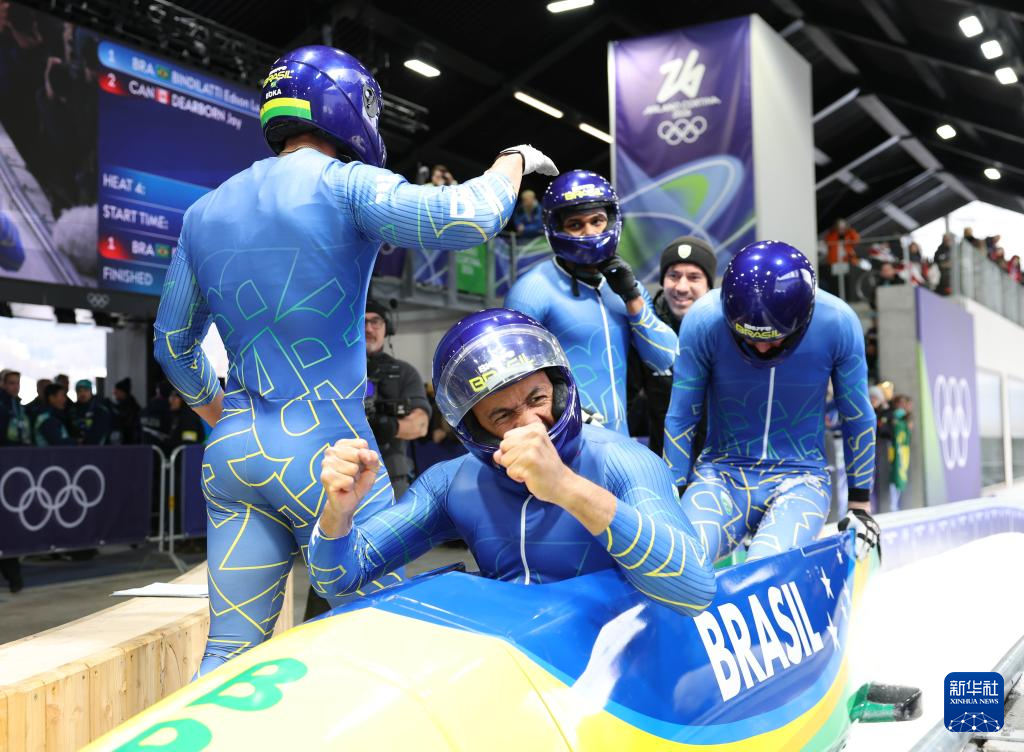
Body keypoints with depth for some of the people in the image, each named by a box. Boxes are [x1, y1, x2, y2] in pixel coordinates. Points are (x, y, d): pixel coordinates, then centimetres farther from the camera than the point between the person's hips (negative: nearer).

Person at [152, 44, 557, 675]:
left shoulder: (206, 212, 12)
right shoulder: (345, 185, -7)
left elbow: (173, 345, 19)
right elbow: (469, 219, -21)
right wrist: (513, 162, -1)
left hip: (232, 454, 6)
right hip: (325, 452, -6)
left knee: (229, 651, 11)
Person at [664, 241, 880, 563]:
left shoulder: (838, 324, -12)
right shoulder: (703, 321, -15)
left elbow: (858, 418, 3)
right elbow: (680, 419, -2)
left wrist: (860, 505, 10)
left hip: (799, 480, 0)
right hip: (721, 475, 0)